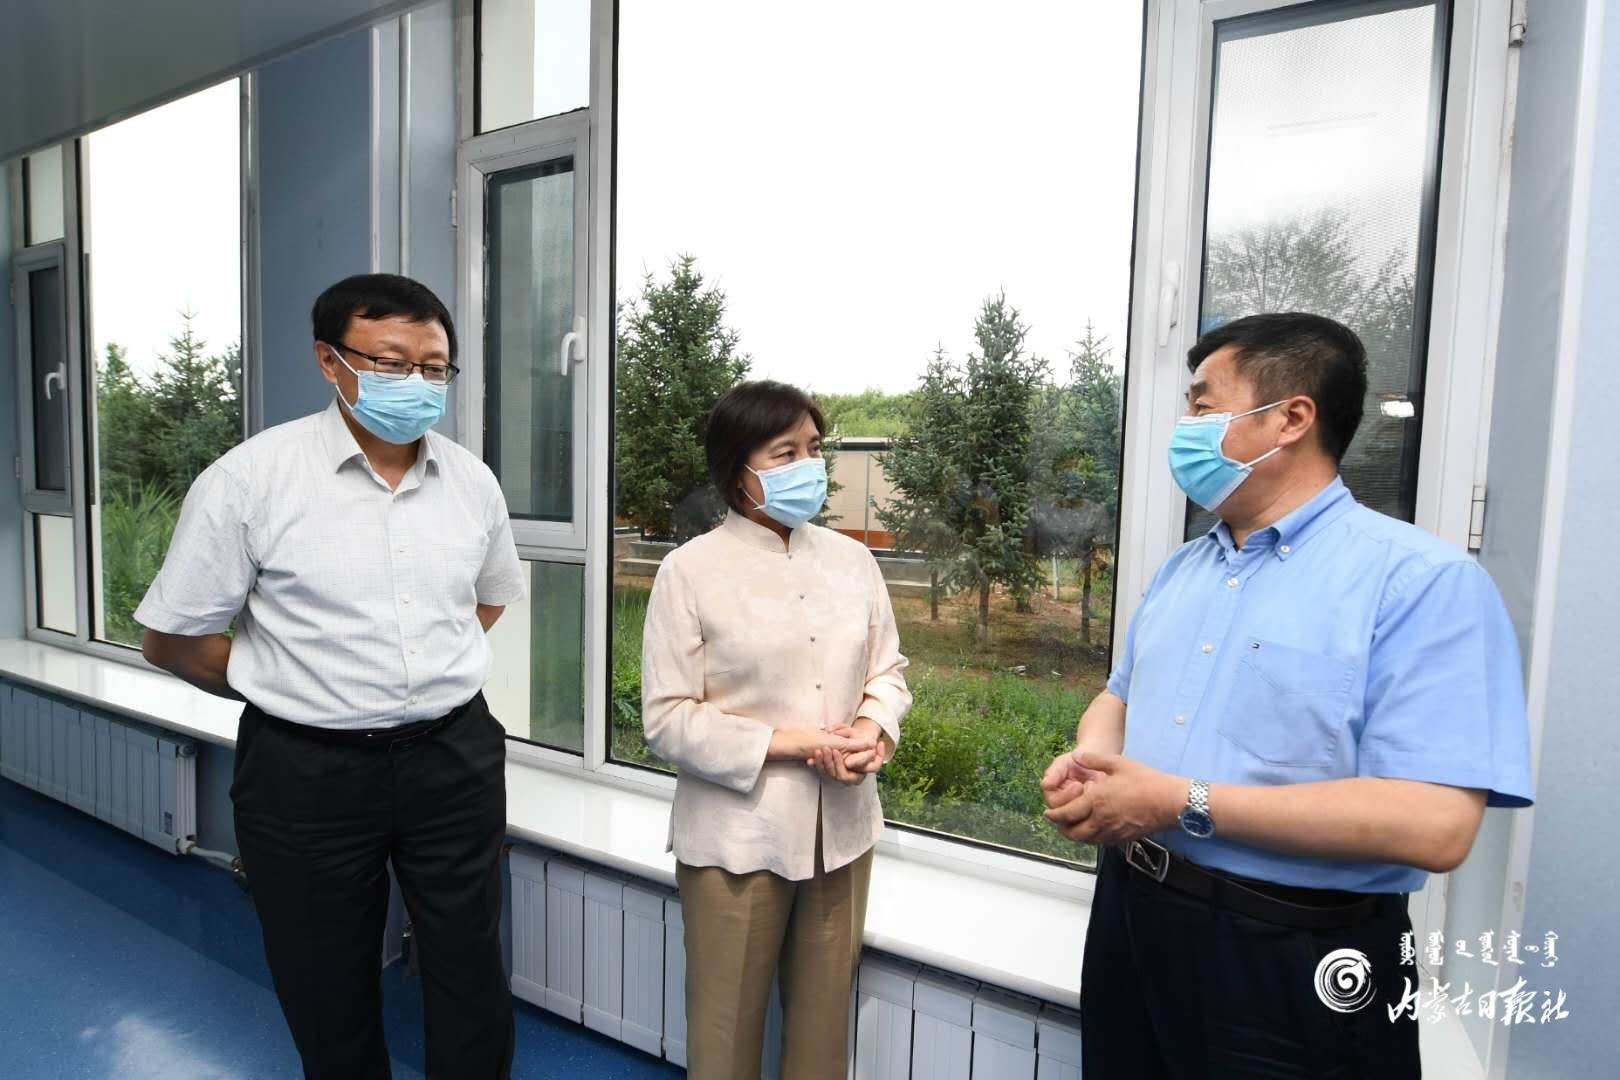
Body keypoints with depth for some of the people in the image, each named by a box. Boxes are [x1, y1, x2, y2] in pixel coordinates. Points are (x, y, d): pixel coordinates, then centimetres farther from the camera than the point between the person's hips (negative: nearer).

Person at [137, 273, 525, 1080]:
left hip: (454, 757, 3)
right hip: (306, 769, -2)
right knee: (328, 996, 19)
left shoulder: (472, 481, 0)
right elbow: (172, 639, -2)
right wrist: (289, 691, 2)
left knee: (471, 980, 16)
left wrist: (434, 671, 7)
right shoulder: (250, 478, -11)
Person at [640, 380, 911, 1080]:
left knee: (824, 1019, 20)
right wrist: (790, 744, -19)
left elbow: (888, 671, 10)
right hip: (737, 834, -4)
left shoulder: (851, 560, 4)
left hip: (841, 828, 4)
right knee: (727, 1023, 15)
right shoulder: (691, 570, -10)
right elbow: (667, 718, -12)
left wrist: (873, 730, -11)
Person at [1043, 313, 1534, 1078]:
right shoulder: (1181, 568, 8)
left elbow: (1433, 825, -23)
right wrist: (1088, 762, -6)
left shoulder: (1422, 580, -16)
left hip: (1295, 966, -6)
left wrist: (1182, 803, -23)